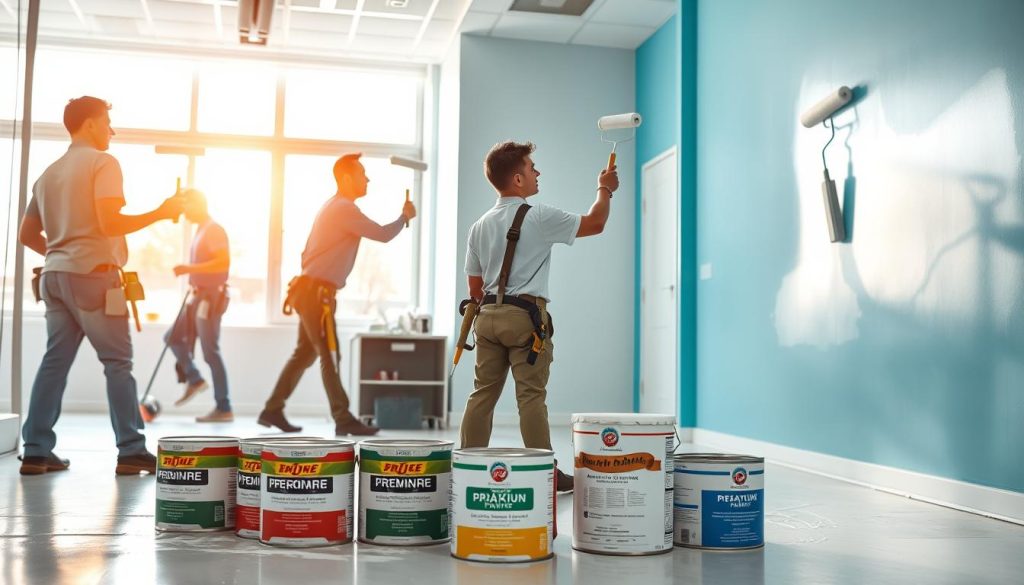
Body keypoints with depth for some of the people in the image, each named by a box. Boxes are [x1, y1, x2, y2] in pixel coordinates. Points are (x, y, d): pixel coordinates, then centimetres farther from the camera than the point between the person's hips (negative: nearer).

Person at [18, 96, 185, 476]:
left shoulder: (49, 173, 18)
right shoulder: (102, 162, -5)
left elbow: (27, 235, 19)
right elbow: (110, 223, -17)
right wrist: (161, 213, -9)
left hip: (55, 276, 8)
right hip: (93, 274, -7)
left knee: (55, 361, 7)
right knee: (117, 361, -4)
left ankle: (36, 452, 6)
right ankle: (131, 451, -3)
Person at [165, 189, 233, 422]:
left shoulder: (214, 230, -13)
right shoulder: (200, 230, 16)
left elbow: (224, 262, -25)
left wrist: (189, 269, -27)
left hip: (210, 297, -9)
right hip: (198, 296, 9)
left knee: (210, 352, -7)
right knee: (173, 337, 12)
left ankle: (224, 409, -3)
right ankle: (194, 380, 22)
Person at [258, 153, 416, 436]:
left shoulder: (334, 207, 19)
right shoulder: (344, 209, -13)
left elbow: (309, 250, 23)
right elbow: (382, 234, -16)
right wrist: (404, 216, 1)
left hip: (311, 289, 10)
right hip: (317, 292, -10)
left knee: (305, 353, 13)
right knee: (329, 356, -7)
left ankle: (273, 410, 18)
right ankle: (343, 419, -4)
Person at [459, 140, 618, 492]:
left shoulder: (480, 226, 13)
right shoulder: (538, 217, -7)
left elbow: (474, 284, 15)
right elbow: (594, 223, 3)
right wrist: (605, 189, 18)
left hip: (489, 315, 7)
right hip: (525, 315, -6)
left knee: (483, 393, 8)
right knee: (531, 397, -4)